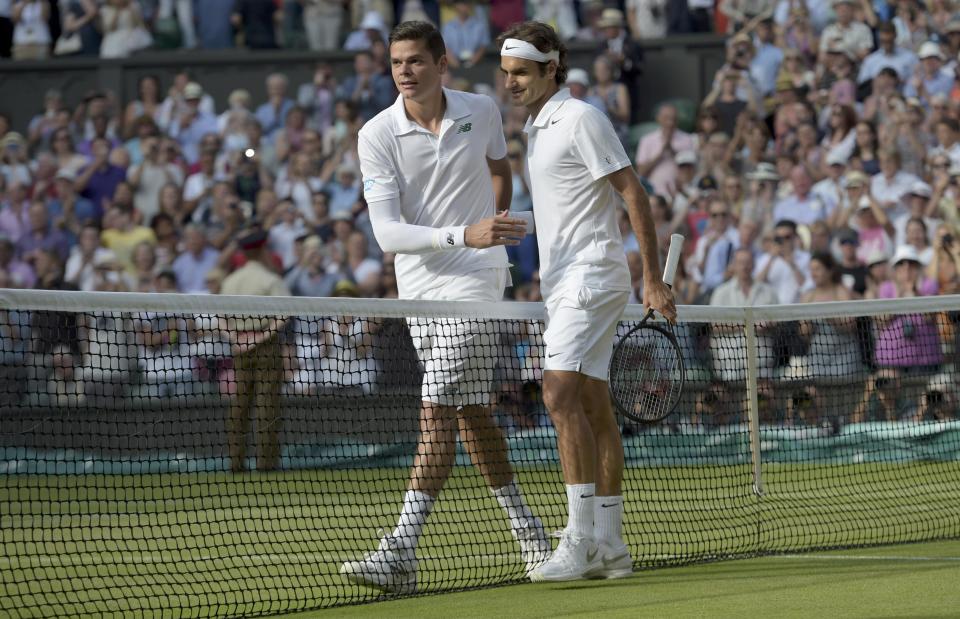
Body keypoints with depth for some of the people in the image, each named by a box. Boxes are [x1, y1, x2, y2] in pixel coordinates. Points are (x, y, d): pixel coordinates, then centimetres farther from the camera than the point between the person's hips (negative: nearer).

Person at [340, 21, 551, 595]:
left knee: (438, 413, -14)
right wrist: (463, 234, -29)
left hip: (474, 280, -3)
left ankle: (402, 550, -21)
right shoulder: (378, 135, -7)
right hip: (418, 288, 3)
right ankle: (527, 530, 26)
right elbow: (388, 233, -17)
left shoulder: (482, 111, -2)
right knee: (472, 414, 12)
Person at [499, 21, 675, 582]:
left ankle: (581, 540, -23)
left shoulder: (581, 119, -10)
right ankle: (611, 546, 8)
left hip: (591, 277, -10)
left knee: (561, 394, -20)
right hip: (564, 283, 10)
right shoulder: (537, 128, 17)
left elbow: (634, 194, -12)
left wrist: (653, 279, -16)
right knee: (593, 407, 8)